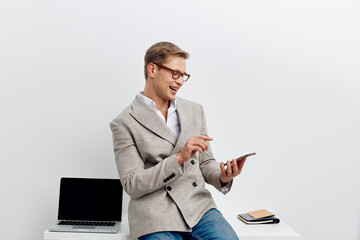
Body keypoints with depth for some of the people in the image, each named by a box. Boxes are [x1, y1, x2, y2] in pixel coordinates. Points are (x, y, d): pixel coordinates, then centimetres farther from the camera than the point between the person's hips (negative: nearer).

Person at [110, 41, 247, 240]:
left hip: (199, 207, 4)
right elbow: (131, 185, -7)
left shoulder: (195, 111, 14)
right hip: (156, 218, -3)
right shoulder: (124, 123, -1)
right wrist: (179, 158, -17)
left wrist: (222, 177, -6)